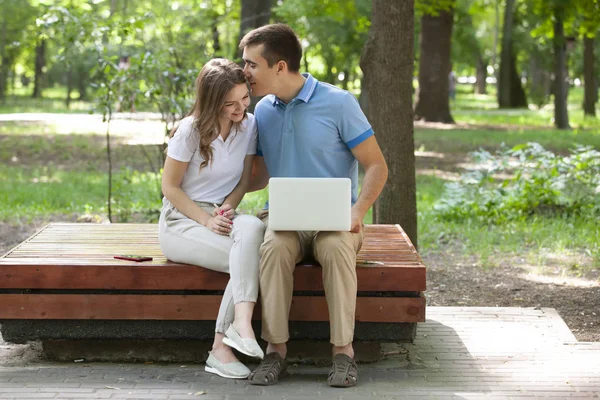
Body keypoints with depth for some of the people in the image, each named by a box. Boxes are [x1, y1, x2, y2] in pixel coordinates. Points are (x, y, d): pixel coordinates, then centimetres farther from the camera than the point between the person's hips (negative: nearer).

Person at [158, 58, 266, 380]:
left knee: (252, 228, -33)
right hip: (181, 221, -4)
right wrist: (207, 220, -19)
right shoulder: (191, 130, -12)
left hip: (222, 216, 4)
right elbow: (170, 187, -7)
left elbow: (243, 181, 9)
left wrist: (227, 208, -12)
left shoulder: (249, 125, 2)